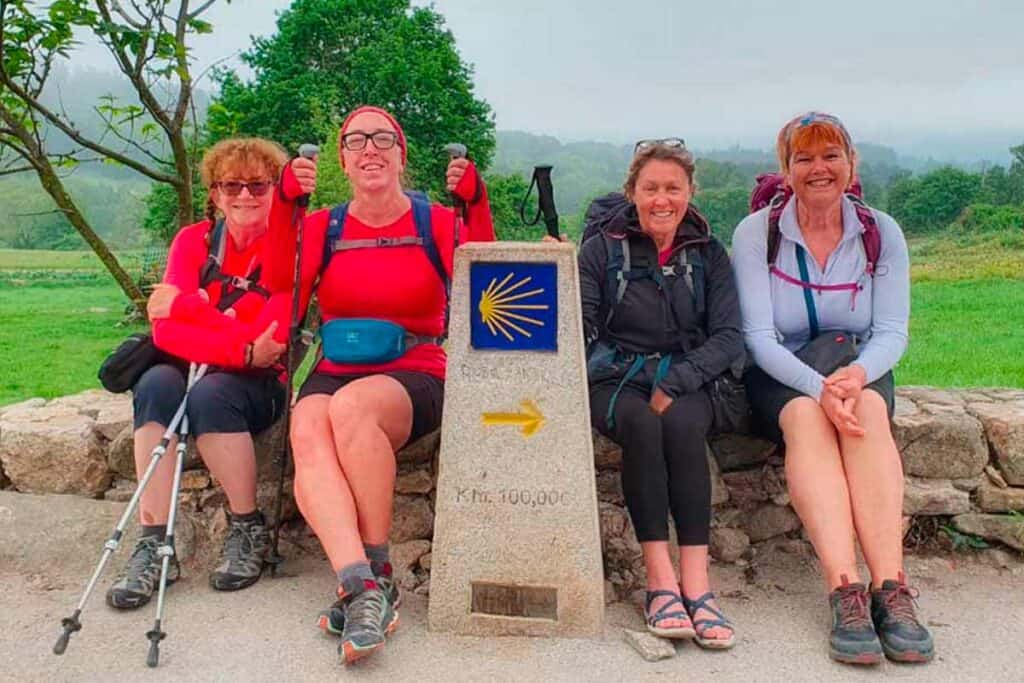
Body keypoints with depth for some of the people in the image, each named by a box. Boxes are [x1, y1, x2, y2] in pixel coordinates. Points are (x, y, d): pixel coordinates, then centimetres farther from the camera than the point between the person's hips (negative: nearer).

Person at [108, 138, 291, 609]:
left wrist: (186, 306, -16)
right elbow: (166, 331, -13)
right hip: (192, 374, 3)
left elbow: (270, 339, -20)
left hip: (257, 387, -3)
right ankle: (154, 542, -25)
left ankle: (249, 531, -14)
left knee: (210, 393, -33)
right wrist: (242, 349, -29)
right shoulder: (194, 241, 1)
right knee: (156, 383, -29)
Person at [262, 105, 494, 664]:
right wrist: (285, 203, -14)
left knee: (351, 405, -35)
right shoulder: (322, 227, 14)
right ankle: (363, 588, -37)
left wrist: (475, 205, -18)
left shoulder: (436, 222, 7)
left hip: (414, 378, -2)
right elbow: (281, 282, -4)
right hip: (334, 373, 3)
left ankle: (376, 573, -22)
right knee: (307, 433, -31)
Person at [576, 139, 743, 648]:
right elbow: (581, 330, -2)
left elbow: (728, 337, -1)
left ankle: (695, 582, -32)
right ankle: (660, 580, -31)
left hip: (685, 381, 1)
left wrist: (675, 384, -15)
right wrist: (561, 287, -23)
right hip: (615, 378, -1)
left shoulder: (708, 254, 10)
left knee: (681, 427, -32)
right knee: (642, 426, -33)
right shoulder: (602, 250, 6)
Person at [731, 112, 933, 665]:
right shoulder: (755, 233, -3)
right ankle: (845, 592, -42)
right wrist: (816, 386, -30)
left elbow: (892, 333, -5)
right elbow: (758, 338, -12)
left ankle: (890, 588, -40)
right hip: (778, 380, -1)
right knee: (806, 416, -35)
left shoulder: (881, 233, 3)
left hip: (861, 371, 1)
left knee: (853, 378, -34)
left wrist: (855, 374, -29)